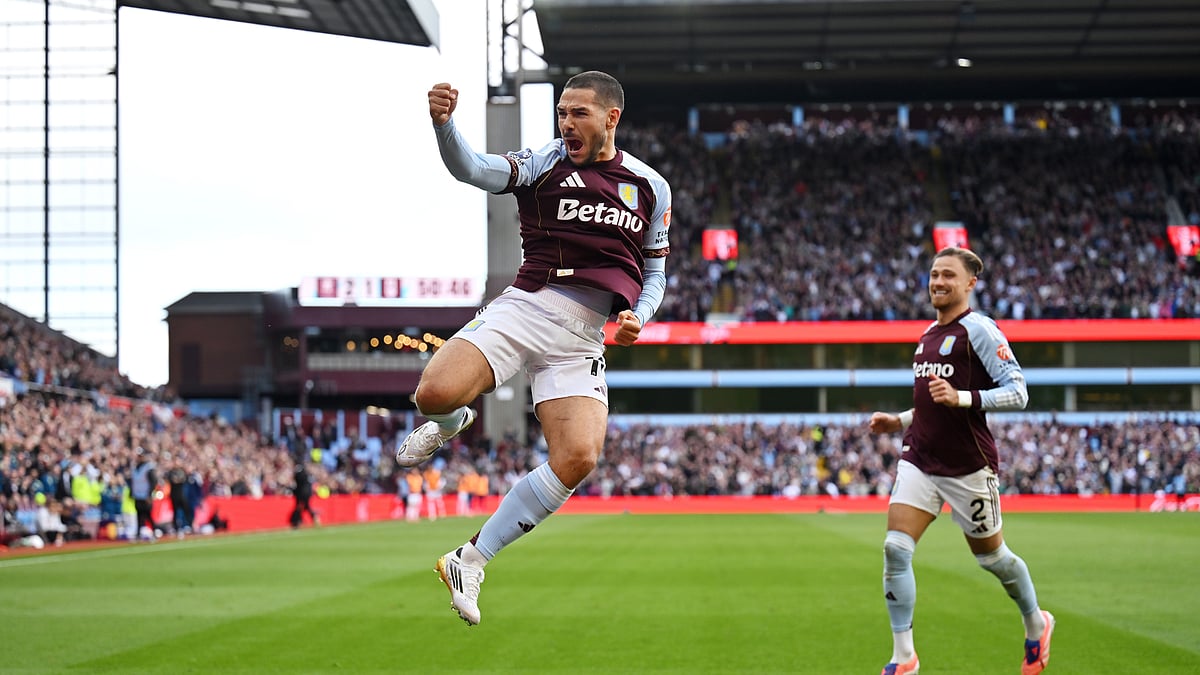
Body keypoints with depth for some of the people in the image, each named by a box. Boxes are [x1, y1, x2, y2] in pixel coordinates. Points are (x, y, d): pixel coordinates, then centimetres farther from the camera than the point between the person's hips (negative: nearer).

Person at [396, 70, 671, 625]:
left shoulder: (651, 187, 12)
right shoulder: (547, 161, 4)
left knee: (578, 459, -20)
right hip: (525, 309, -2)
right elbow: (475, 170, -14)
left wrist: (637, 318, 0)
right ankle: (452, 422, 16)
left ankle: (470, 562, -4)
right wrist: (443, 123, -33)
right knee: (435, 393, -27)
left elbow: (654, 272, 21)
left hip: (583, 339, 2)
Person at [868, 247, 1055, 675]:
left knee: (991, 557, 9)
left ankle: (1036, 624, 37)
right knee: (895, 549, -11)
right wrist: (898, 422, 13)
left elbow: (1017, 394, -16)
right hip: (919, 460, 6)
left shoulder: (979, 329, -10)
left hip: (967, 466, -6)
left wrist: (961, 398, -27)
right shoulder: (929, 334, 15)